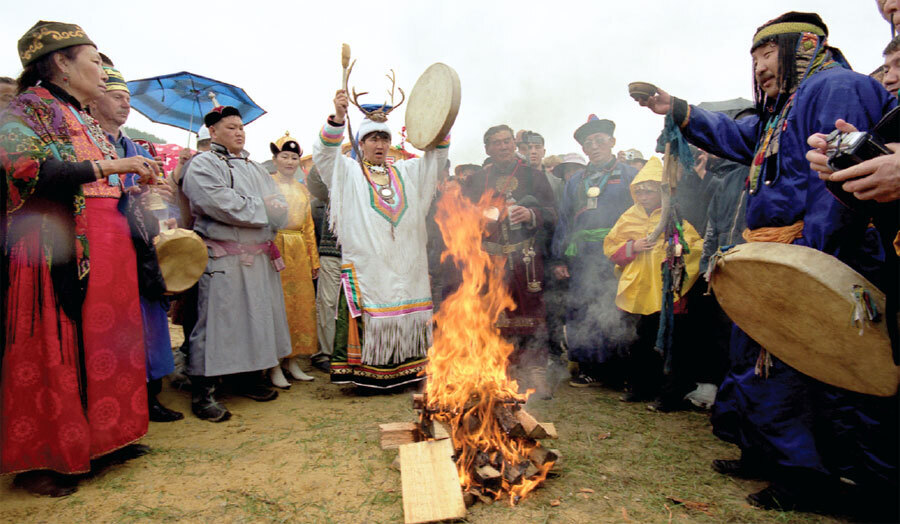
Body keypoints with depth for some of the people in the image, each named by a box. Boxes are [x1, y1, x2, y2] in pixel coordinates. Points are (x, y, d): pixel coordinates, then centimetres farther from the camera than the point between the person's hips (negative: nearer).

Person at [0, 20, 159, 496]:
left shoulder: (86, 122, 21)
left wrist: (138, 187, 12)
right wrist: (109, 166, -19)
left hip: (106, 251, 8)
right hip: (57, 252, -7)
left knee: (106, 345, 8)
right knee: (52, 352, -3)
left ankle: (103, 435, 19)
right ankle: (40, 460, 9)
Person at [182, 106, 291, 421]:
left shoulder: (254, 168, 21)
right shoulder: (203, 165, 0)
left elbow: (281, 208, 12)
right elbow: (222, 205, -18)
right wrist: (261, 206, -6)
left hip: (260, 260, 7)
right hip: (223, 261, -7)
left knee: (257, 318, 11)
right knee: (218, 321, -6)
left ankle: (250, 378, 24)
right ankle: (202, 393, 3)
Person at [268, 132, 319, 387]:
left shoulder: (302, 189, 18)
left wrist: (314, 260, 17)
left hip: (299, 253, 6)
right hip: (274, 250, -6)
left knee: (300, 304, 6)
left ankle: (292, 361, 15)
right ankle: (274, 366, 2)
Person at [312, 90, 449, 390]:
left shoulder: (404, 172, 19)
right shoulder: (348, 172, 9)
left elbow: (436, 156, 16)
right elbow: (325, 152, -7)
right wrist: (338, 117, -23)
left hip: (404, 263, 4)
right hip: (366, 262, -3)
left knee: (406, 316, 5)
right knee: (368, 318, -6)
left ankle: (402, 373, 17)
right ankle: (365, 374, 5)